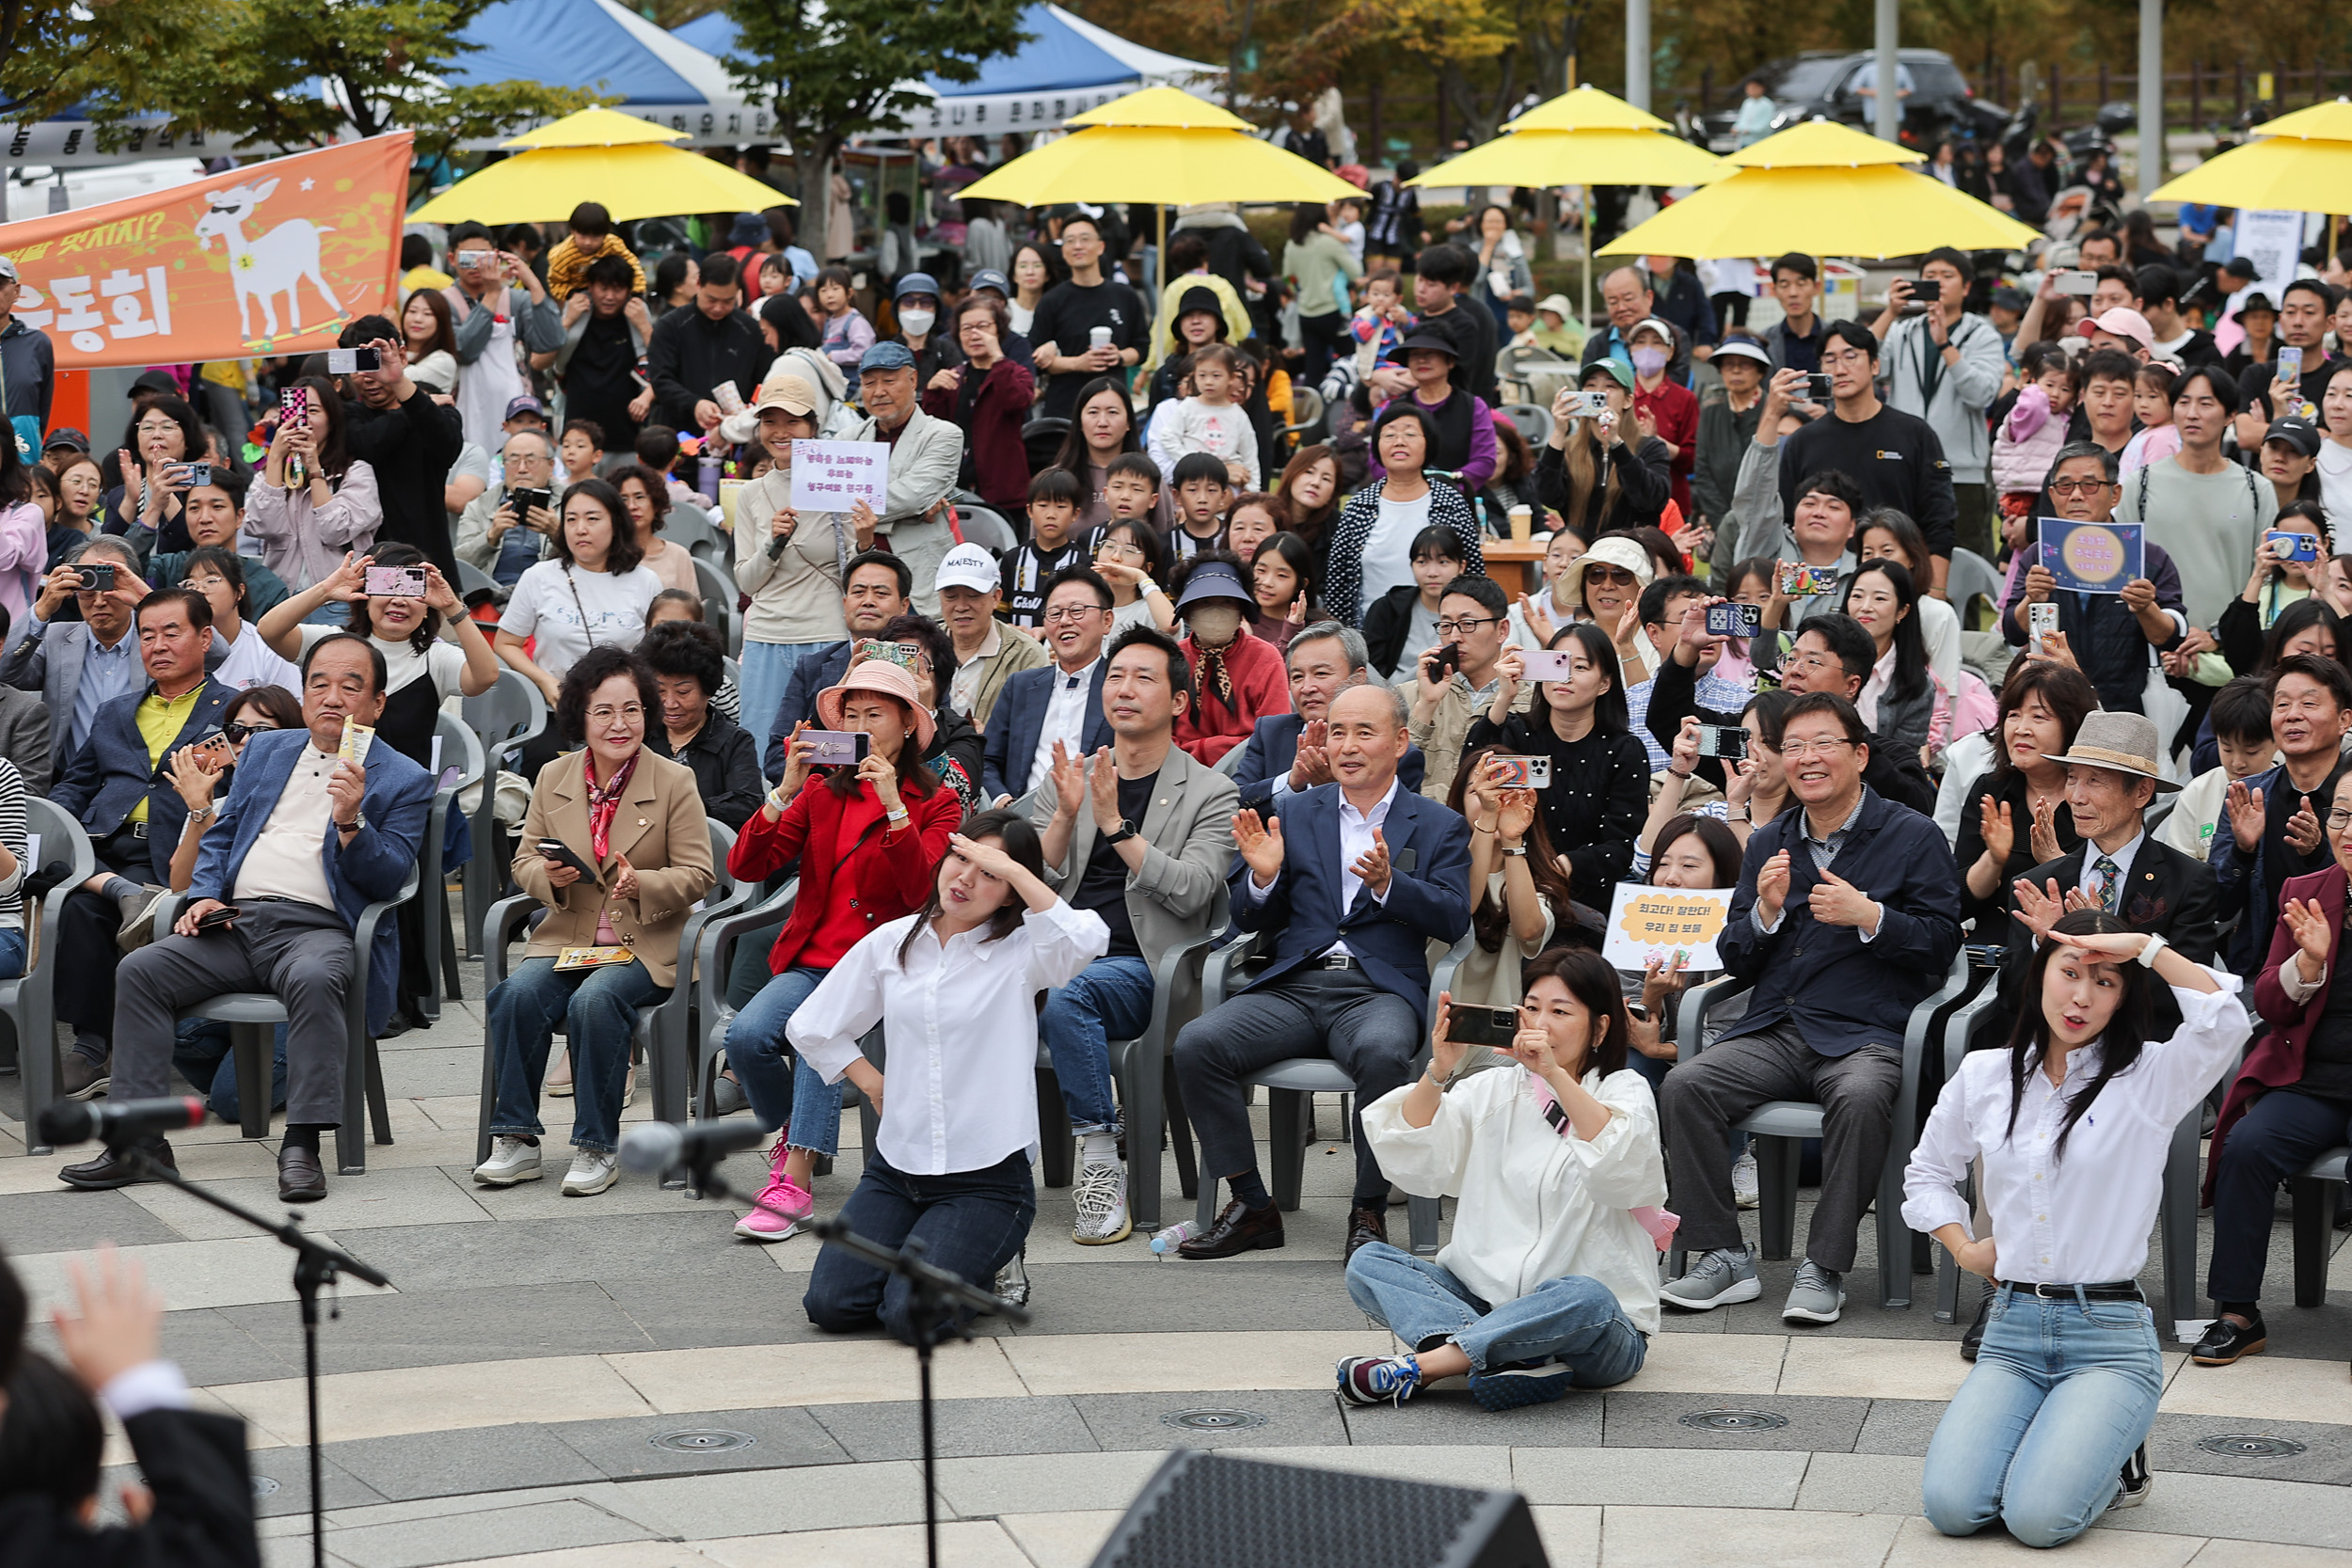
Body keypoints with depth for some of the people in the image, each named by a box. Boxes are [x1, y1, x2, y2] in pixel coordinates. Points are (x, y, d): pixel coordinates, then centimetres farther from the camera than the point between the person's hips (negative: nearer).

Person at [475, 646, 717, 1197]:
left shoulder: (675, 781, -1)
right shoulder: (553, 778, 9)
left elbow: (697, 874, -2)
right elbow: (524, 860, 13)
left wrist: (642, 885, -22)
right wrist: (549, 875, -11)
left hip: (645, 945, -3)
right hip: (566, 939, 4)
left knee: (595, 1001, -33)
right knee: (519, 994, -27)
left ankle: (597, 1148, -22)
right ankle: (516, 1141, -19)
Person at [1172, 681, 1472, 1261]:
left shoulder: (1439, 828, 11)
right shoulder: (1296, 814, 17)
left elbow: (1454, 920, -3)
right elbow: (1251, 922, 16)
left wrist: (1386, 883, -19)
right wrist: (1263, 876, -6)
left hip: (1380, 990, -3)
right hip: (1293, 988, 3)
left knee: (1382, 1052, -38)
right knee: (1196, 1043, -24)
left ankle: (1369, 1212, -20)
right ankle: (1252, 1207, -13)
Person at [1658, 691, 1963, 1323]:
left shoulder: (1913, 836, 4)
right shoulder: (1768, 843, 18)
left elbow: (1942, 941, -1)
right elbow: (1735, 959, 16)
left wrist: (1868, 916, -16)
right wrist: (1766, 911, -4)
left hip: (1864, 1034, -4)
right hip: (1774, 1033, 4)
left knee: (1860, 1098, -38)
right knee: (1683, 1086, -22)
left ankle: (1825, 1266, -24)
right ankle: (1721, 1257, -13)